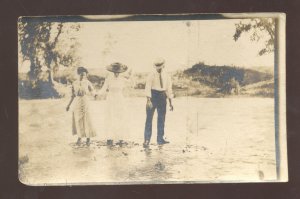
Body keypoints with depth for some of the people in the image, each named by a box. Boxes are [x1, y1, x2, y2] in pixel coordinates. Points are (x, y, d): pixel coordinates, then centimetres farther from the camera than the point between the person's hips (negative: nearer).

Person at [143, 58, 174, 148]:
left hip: (162, 98, 4)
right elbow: (148, 88, -10)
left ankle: (160, 139, 20)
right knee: (149, 119, -7)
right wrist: (148, 100, -21)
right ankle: (147, 140, -6)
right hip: (153, 97, -4)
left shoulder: (167, 77, 8)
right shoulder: (151, 76, -4)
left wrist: (170, 103, 7)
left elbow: (169, 90, 10)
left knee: (161, 119, 10)